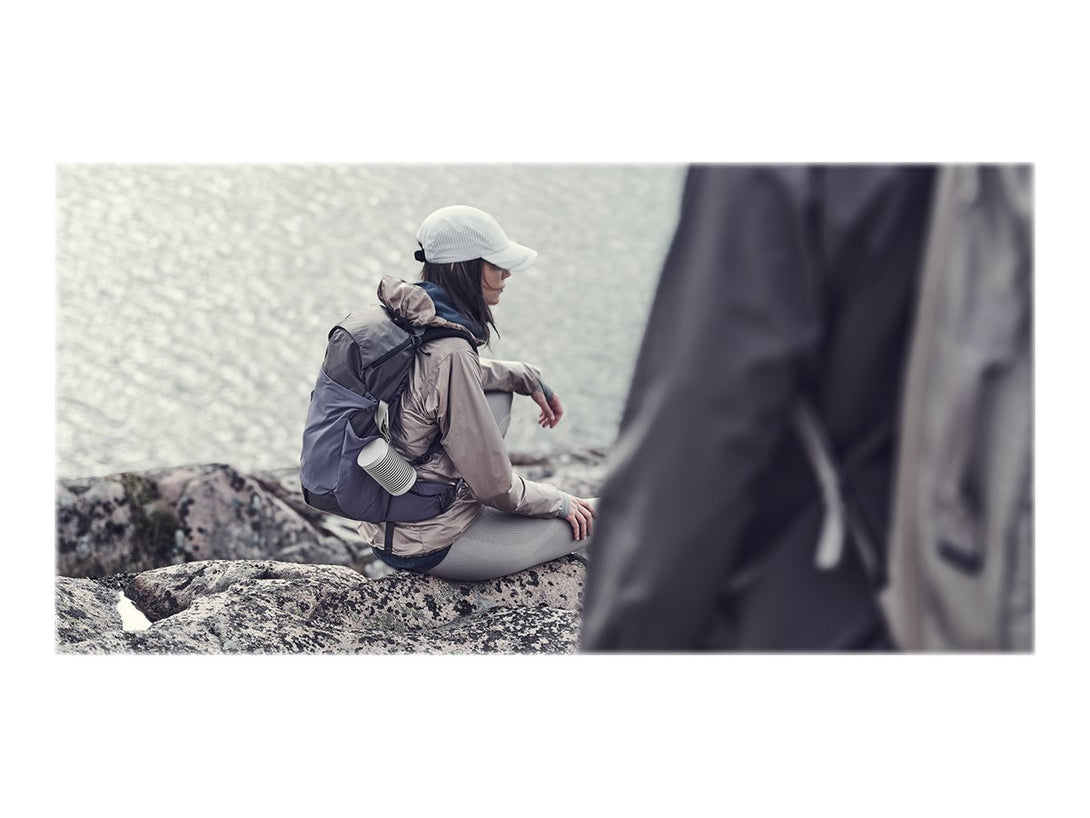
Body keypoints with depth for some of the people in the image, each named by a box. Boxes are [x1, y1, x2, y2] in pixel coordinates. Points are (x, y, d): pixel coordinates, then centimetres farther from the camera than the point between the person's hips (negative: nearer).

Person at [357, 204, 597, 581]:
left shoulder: (407, 318, -1)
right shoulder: (450, 354, -27)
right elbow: (495, 487, -20)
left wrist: (530, 379, 21)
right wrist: (559, 502, -3)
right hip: (430, 545, -8)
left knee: (500, 392, 23)